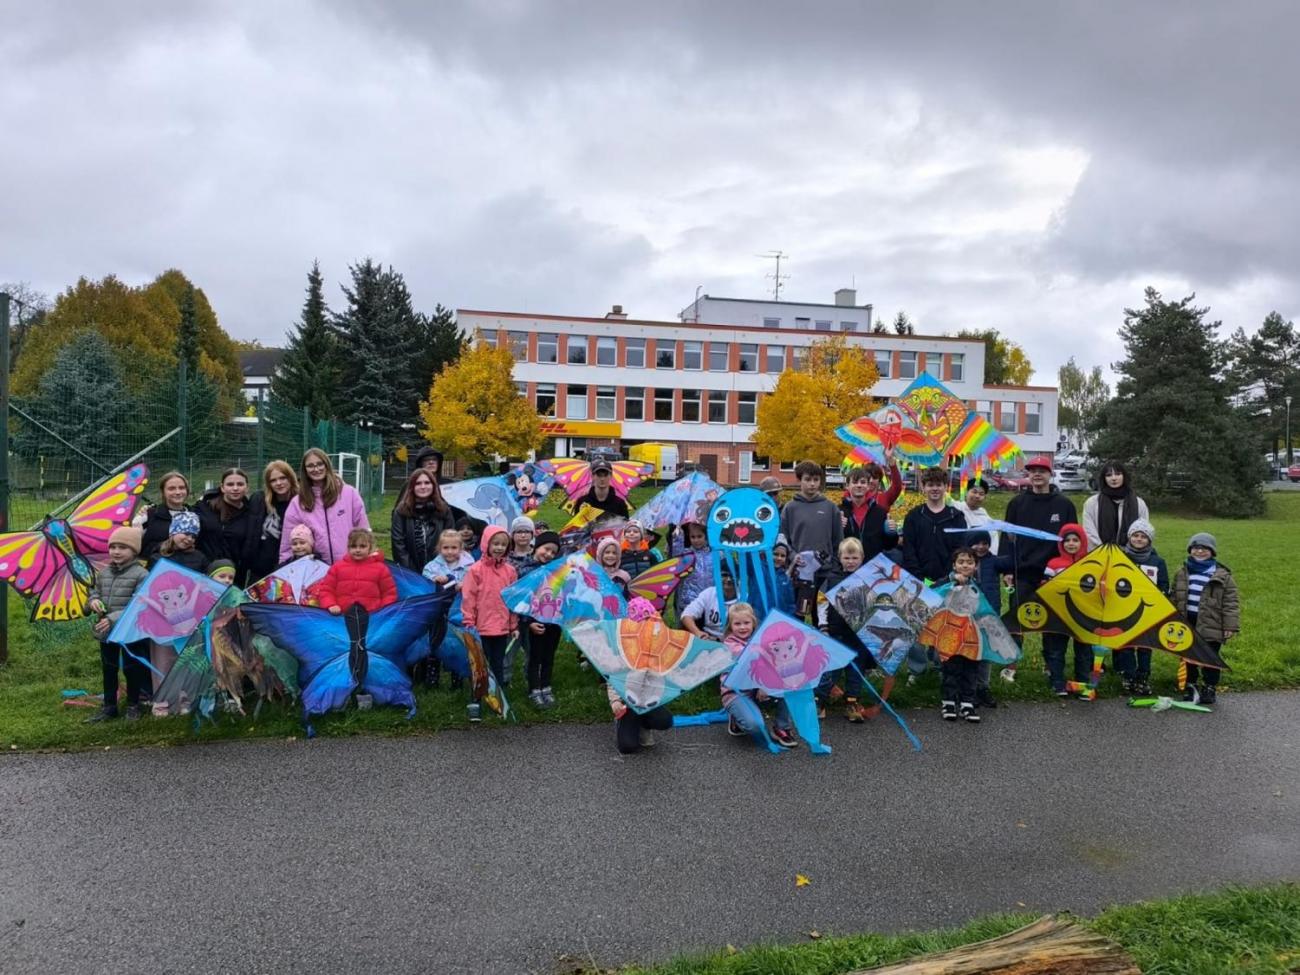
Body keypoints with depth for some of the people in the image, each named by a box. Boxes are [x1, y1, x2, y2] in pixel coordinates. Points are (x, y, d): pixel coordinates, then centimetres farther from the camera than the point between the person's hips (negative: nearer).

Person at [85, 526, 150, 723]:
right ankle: (109, 706, 28)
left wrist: (114, 618, -27)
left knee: (131, 669, 7)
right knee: (108, 669, 16)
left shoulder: (141, 574, -15)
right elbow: (94, 591, 19)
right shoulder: (104, 572, 6)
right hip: (105, 631, 6)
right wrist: (94, 600, -6)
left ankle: (133, 705, 23)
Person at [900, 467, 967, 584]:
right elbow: (908, 550, 1)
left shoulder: (956, 517, 7)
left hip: (948, 580, 0)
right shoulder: (913, 516, 6)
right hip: (921, 581, 0)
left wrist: (950, 577, -11)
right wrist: (918, 578, -10)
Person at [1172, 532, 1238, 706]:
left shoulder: (1222, 576, -4)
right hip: (1187, 623, 3)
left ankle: (1210, 688, 19)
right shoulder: (1182, 573, 7)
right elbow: (1175, 599, 14)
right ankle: (1190, 686, 25)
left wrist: (1231, 626, -10)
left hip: (1211, 626, -3)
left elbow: (1231, 603, -5)